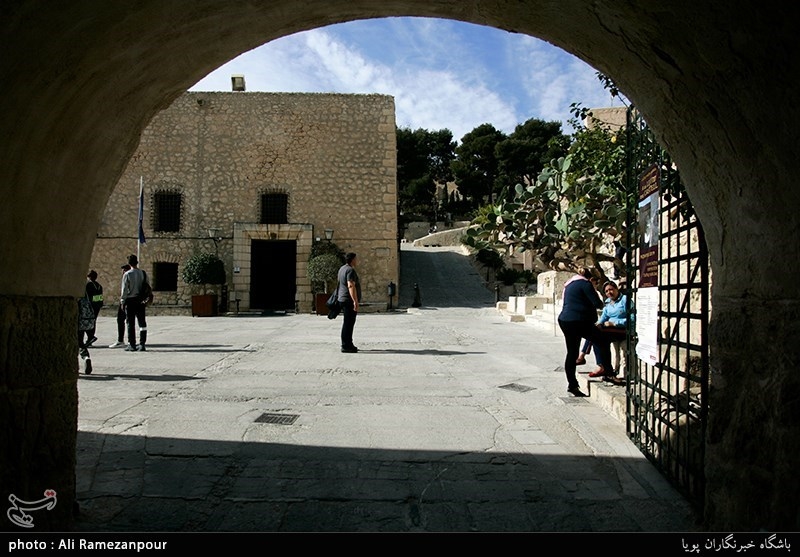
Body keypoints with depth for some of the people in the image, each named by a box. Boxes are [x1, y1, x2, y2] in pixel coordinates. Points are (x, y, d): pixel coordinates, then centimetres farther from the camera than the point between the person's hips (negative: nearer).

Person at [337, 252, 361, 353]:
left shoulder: (342, 269, 17)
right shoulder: (350, 270, -15)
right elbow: (351, 286, -24)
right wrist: (355, 301, -27)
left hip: (343, 299, 11)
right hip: (349, 300, -11)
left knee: (348, 323, 16)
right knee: (348, 323, -8)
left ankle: (348, 344, 22)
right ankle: (346, 346, -6)